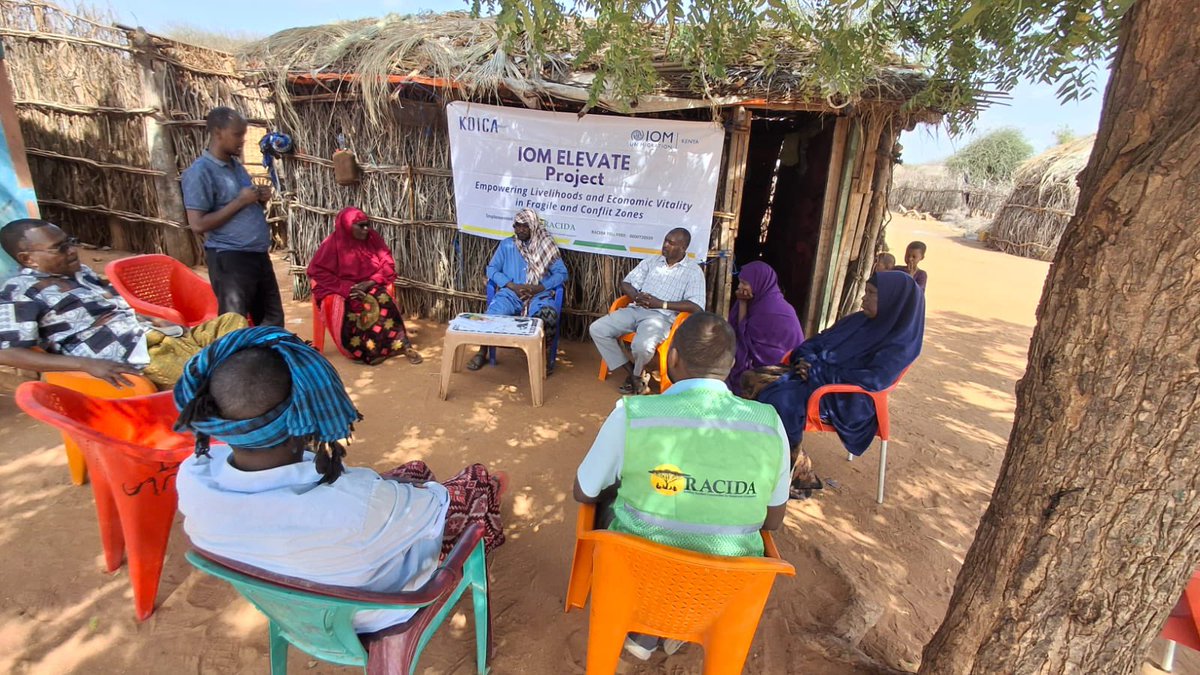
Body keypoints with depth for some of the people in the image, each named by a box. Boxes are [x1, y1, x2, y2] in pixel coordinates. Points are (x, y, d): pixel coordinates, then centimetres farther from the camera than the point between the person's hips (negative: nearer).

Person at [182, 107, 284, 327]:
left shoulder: (236, 164, 14)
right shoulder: (200, 171, -12)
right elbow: (198, 224, -18)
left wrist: (259, 199, 3)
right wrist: (240, 201, -17)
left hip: (258, 254, 8)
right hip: (230, 259, -8)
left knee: (273, 319, 15)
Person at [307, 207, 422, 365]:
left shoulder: (373, 238, 2)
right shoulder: (333, 243, -6)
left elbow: (387, 264, 0)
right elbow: (318, 271, -9)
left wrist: (372, 282, -18)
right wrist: (345, 288, -21)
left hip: (372, 287, 1)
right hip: (344, 290, -1)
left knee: (383, 299, -31)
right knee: (353, 307, -34)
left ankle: (402, 344, -31)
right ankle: (366, 350, -24)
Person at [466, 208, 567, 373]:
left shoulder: (546, 245, 9)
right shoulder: (507, 244, 13)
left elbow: (561, 273, 2)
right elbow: (492, 269, 8)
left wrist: (539, 287, -13)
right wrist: (512, 285, -9)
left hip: (538, 294, -1)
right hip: (510, 292, 2)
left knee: (548, 316, -35)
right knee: (492, 315, -28)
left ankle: (545, 354, -10)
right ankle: (482, 352, -2)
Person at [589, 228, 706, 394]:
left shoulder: (693, 271, 1)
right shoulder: (652, 261, 15)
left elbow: (696, 307, -11)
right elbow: (626, 284, 13)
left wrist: (661, 304, -17)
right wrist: (636, 296, -11)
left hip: (662, 316, -5)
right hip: (635, 309, 6)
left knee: (642, 346, -35)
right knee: (597, 329, -13)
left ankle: (637, 374, 1)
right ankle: (630, 372, -4)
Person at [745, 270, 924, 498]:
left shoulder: (900, 343, -8)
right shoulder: (858, 320, 12)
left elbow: (872, 380, -21)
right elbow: (815, 342, 15)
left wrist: (819, 371, -18)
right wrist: (808, 360, -7)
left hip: (844, 400, -7)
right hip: (816, 377, 7)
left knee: (780, 399, -31)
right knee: (753, 379, -13)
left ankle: (799, 473, -12)